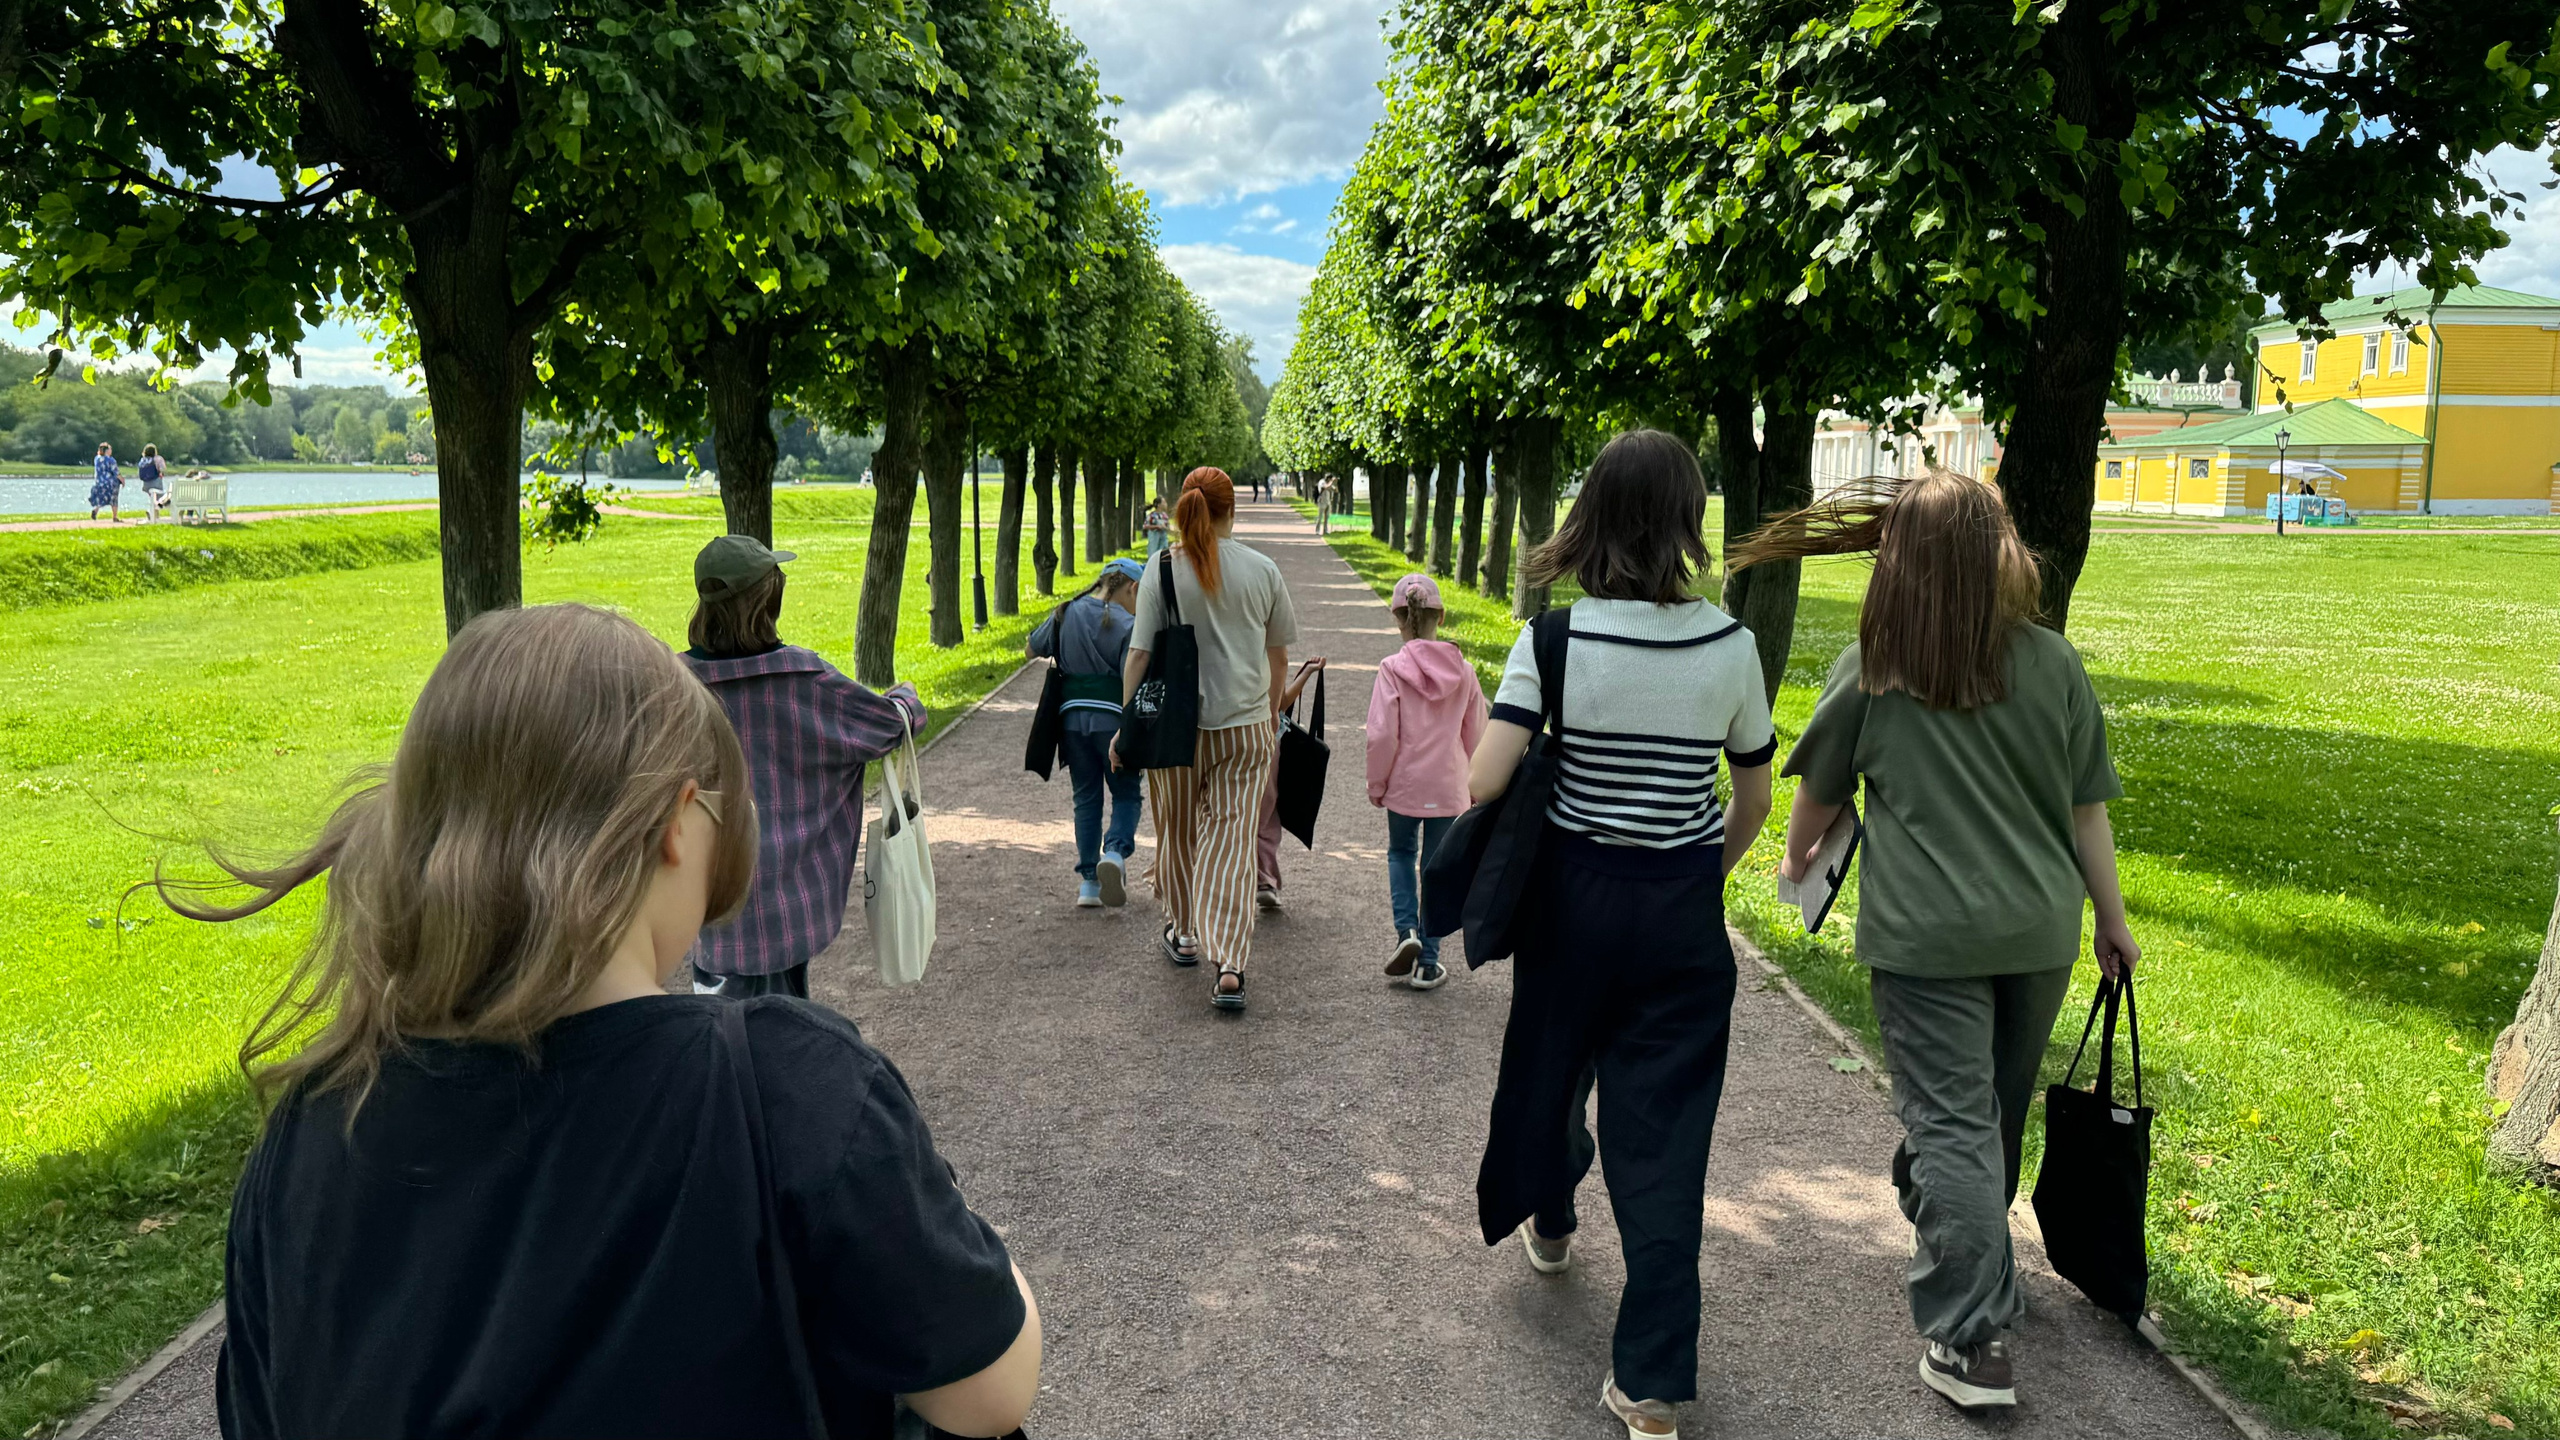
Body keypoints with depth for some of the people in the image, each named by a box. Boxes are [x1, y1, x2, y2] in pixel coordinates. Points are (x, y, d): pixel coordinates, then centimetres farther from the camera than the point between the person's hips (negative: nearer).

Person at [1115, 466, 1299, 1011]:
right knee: (1230, 840, 0)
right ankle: (1229, 965, -10)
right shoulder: (1262, 569, 0)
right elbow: (1278, 654, 9)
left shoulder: (1164, 568, -7)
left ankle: (1183, 932, 35)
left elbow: (1139, 653, -8)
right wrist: (1272, 712, 23)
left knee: (1177, 832, 18)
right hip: (1244, 725, 1)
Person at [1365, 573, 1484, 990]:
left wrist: (1376, 784, 1)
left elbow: (1382, 735, -13)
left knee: (1401, 853, 21)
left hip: (1405, 784, -2)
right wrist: (1475, 783, 20)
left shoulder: (1394, 669, -13)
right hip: (1449, 788, 2)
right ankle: (1427, 962, 13)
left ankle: (1407, 930, -1)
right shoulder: (1462, 670, -2)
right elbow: (1476, 734, 5)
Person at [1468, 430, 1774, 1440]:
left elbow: (1482, 782, -18)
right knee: (1664, 1131, 5)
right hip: (1682, 908, 1)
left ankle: (1547, 1223, 54)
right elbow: (1754, 802, 3)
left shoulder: (1555, 639, -13)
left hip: (1572, 892, 0)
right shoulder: (1730, 644, -7)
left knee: (1550, 1057, 26)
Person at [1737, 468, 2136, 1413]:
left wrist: (1797, 858, 26)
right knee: (1998, 1117, 21)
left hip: (1925, 935, -4)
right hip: (2039, 928, 4)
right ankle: (1975, 1270, 44)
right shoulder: (2053, 663, 0)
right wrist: (2112, 919, 14)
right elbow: (2086, 806, 4)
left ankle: (1969, 1342, 1)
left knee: (1952, 1126, 1)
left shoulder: (1869, 673, -6)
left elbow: (1818, 794, 6)